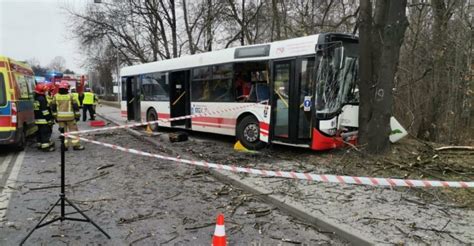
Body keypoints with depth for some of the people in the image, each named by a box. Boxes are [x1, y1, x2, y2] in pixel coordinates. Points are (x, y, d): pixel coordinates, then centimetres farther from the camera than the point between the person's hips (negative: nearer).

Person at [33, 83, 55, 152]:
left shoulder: (36, 99, 14)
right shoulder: (42, 99, -17)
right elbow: (45, 110, -20)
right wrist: (49, 119, -17)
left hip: (38, 119, 10)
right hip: (44, 120, -10)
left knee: (40, 133, 16)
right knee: (45, 133, -7)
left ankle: (40, 145, 24)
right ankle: (45, 146, -8)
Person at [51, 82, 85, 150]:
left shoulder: (55, 96, 4)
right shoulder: (70, 96, -4)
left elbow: (53, 107, 6)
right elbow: (75, 106, -2)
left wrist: (55, 116, 13)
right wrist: (77, 115, 5)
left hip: (60, 117, 3)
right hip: (70, 116, -3)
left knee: (63, 131, 9)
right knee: (73, 130, 4)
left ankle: (65, 145, 10)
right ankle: (76, 145, 4)